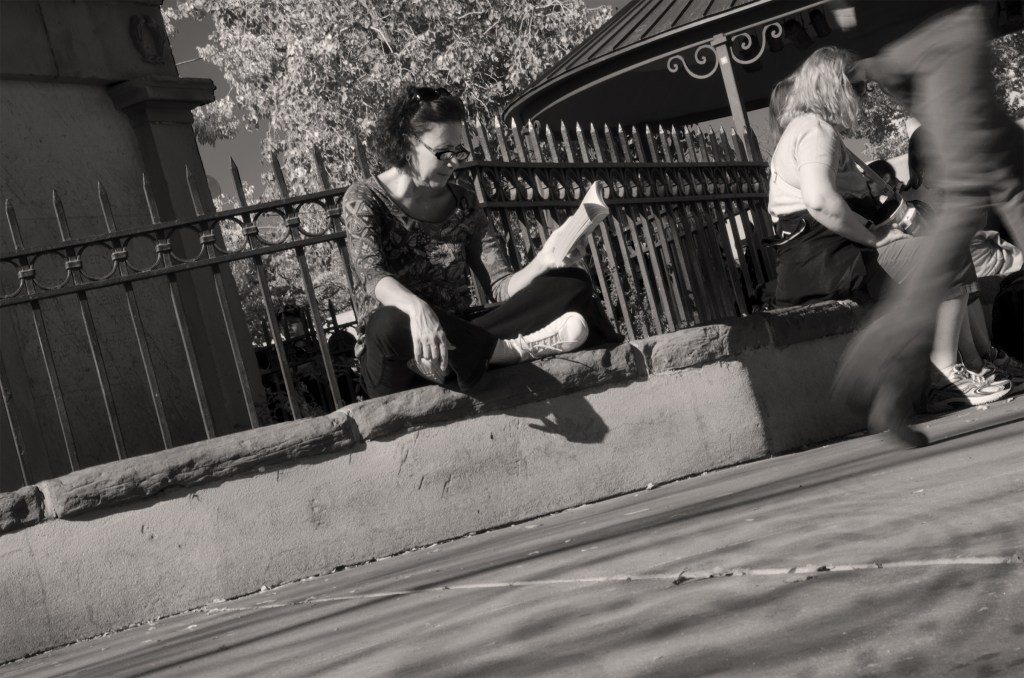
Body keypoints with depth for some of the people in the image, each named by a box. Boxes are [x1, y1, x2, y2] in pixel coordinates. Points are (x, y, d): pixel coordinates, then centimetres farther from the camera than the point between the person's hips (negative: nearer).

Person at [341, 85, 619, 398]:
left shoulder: (463, 202, 9)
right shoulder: (364, 199, -4)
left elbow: (500, 287, 1)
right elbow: (370, 273, -23)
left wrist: (542, 263, -20)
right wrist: (417, 309, -45)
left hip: (458, 338, 5)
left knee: (573, 285, -5)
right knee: (392, 324, -42)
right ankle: (518, 349, -23)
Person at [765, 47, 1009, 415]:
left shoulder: (802, 129, 25)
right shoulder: (816, 128, -10)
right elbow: (819, 201, -27)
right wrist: (873, 236, -18)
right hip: (824, 261, -11)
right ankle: (946, 378, -13)